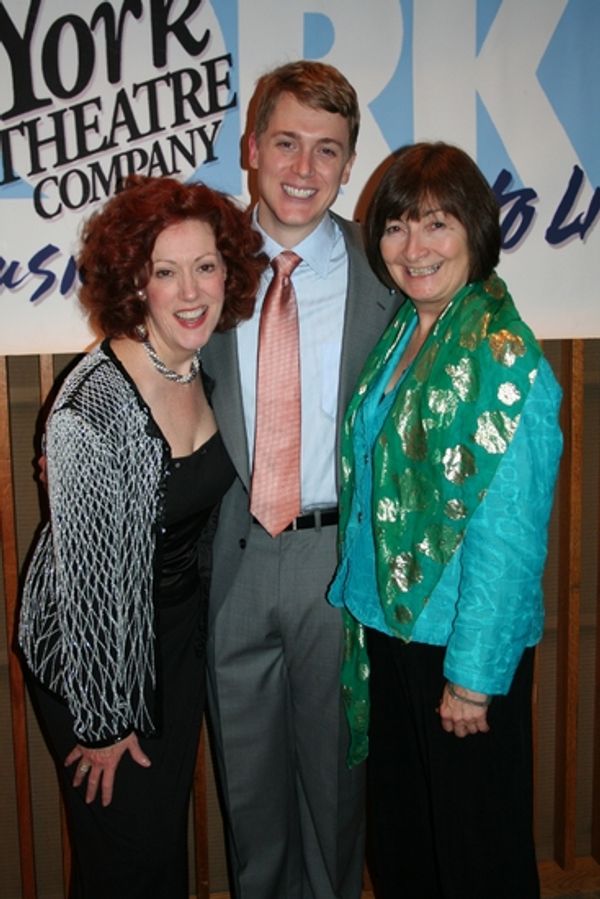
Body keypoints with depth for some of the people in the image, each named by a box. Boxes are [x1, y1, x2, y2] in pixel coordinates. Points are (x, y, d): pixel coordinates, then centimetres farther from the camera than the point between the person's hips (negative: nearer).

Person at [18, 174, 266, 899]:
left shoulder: (205, 367, -6)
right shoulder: (93, 407, -28)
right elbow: (86, 575, -22)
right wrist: (101, 720, -13)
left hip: (179, 637, 6)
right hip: (94, 655, -6)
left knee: (169, 833, 22)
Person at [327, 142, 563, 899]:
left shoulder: (503, 358, -19)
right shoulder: (400, 332, 4)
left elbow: (508, 531, -20)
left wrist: (473, 672, -17)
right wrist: (360, 599, 8)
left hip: (462, 641, -7)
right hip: (388, 619, 7)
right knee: (398, 830, 24)